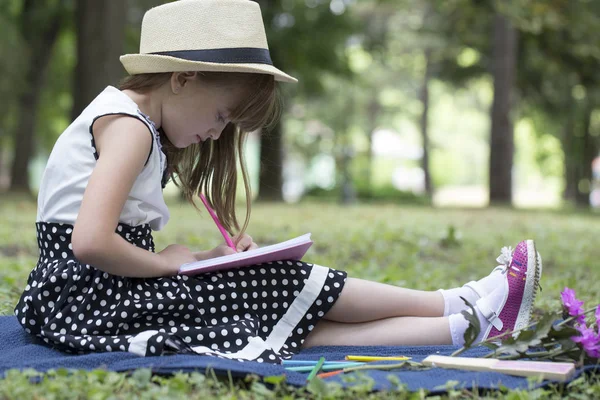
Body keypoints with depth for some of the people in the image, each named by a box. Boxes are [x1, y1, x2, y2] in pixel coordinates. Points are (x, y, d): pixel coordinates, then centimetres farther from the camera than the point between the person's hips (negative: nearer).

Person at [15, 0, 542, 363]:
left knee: (295, 325, -2)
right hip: (94, 299, -9)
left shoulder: (138, 122, 17)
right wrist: (168, 262, -11)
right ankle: (461, 304, 4)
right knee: (286, 287, -7)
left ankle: (467, 326, -8)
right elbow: (90, 242, -28)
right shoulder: (129, 125, -16)